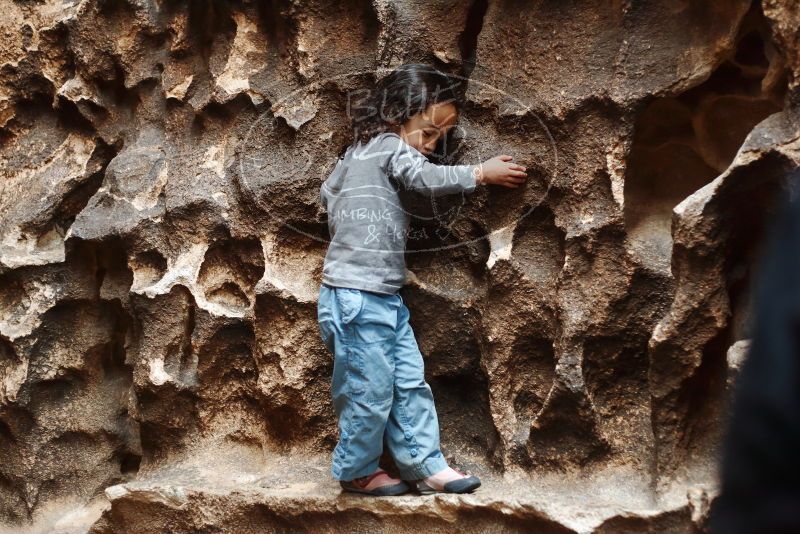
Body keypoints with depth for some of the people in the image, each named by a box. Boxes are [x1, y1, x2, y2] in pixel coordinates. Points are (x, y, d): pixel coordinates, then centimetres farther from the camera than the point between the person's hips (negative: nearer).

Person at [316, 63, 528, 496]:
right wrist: (482, 173, -9)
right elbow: (429, 178, -18)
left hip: (384, 297, 10)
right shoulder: (388, 145, -12)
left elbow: (327, 190, 23)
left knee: (409, 382, 11)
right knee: (371, 388, 0)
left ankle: (424, 464, 17)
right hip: (356, 297, -10)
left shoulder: (357, 152, 15)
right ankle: (357, 471, 15)